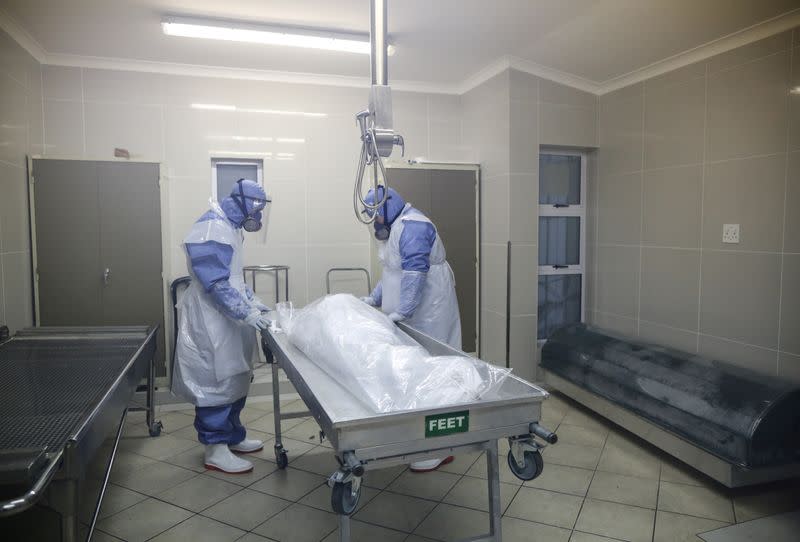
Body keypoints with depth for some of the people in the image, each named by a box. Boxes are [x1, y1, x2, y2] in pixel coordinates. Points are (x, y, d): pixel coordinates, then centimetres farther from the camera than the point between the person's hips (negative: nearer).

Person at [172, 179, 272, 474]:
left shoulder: (229, 227, 14)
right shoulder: (211, 229, -18)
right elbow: (215, 283, -24)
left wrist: (253, 300, 10)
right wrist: (246, 312, -25)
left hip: (229, 320, 10)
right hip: (211, 322, -10)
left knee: (235, 379, 16)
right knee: (215, 382, -1)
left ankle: (233, 436, 30)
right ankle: (215, 450, 11)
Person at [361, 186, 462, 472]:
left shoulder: (412, 226, -14)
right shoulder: (397, 227, 20)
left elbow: (415, 272, -25)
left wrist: (401, 311, -29)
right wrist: (373, 298, 15)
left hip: (427, 316, -10)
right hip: (411, 314, 10)